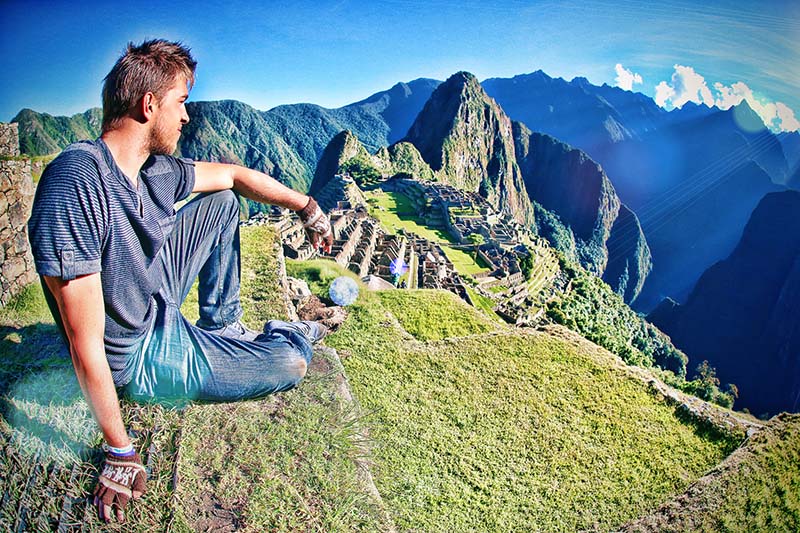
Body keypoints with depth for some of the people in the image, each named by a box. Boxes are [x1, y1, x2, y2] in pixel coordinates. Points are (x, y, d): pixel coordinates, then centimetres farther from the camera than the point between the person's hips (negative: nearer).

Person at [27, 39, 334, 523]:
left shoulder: (154, 170, -9)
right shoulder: (75, 185, -34)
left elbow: (233, 175, 10)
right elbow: (86, 346, -32)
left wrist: (307, 208, 11)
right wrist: (121, 455, -26)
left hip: (161, 311, 8)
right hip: (139, 359, -8)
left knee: (222, 202, 10)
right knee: (292, 364, -6)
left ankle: (223, 326, 19)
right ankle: (289, 335, 32)